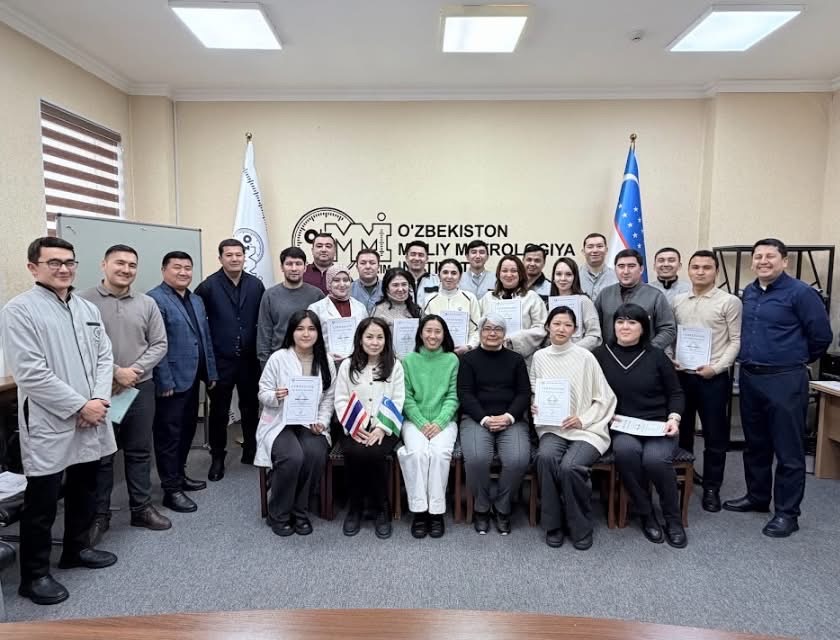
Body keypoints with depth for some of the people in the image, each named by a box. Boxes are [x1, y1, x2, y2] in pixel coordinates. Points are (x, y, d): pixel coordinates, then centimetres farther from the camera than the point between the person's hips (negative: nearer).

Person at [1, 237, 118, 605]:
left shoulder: (88, 308, 10)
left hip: (91, 420, 6)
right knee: (42, 504, 7)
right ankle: (34, 575, 24)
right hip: (49, 425, -6)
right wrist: (80, 406, -16)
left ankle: (77, 548, 39)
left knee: (84, 492, 20)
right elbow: (31, 374, -17)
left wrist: (99, 400, -8)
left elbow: (104, 356, 8)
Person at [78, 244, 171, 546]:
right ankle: (99, 515, 23)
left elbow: (159, 344, 3)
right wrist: (115, 372, -17)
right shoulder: (84, 301, -6)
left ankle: (142, 508, 26)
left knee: (140, 452, 13)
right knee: (101, 455, 8)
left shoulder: (147, 304, 5)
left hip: (141, 388, 3)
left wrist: (134, 370, -11)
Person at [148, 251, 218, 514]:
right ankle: (171, 489, 12)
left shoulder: (197, 301, 15)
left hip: (192, 378, 8)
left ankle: (179, 475, 33)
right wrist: (165, 382, -19)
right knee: (169, 434, 3)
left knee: (187, 430, 18)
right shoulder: (155, 299, -12)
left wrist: (211, 372, 15)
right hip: (172, 381, -8)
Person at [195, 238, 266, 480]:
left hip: (249, 359, 3)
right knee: (219, 411, 9)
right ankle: (217, 457, 24)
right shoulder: (208, 286, -7)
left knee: (251, 407, 15)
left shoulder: (256, 285, 1)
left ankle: (251, 451, 32)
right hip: (220, 360, -2)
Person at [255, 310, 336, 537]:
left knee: (315, 454, -29)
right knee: (292, 457, -31)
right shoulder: (278, 358, -3)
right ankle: (278, 515, -5)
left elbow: (328, 398, 8)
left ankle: (300, 512, -5)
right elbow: (262, 393, 0)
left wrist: (322, 422, -8)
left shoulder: (326, 361, 5)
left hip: (311, 424, 2)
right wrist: (275, 396, -23)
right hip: (280, 423, -2)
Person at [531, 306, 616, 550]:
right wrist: (534, 408, -3)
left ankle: (581, 527, -1)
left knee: (570, 466, -28)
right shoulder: (539, 357, 5)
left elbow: (605, 399, 0)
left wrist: (582, 420, -11)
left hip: (586, 429, -2)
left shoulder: (585, 357, -5)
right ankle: (553, 524, -9)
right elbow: (533, 394, 18)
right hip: (552, 427, 3)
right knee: (545, 457, -29)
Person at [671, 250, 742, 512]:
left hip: (713, 377, -4)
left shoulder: (729, 302, -4)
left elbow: (736, 341, -6)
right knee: (681, 430, 14)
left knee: (715, 435, 6)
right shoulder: (677, 301, 8)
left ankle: (711, 488, 19)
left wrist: (717, 367, -15)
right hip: (681, 375, 4)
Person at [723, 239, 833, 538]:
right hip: (749, 378, 7)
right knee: (755, 444, 17)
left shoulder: (800, 293, -10)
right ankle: (757, 496, 32)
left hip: (784, 380, -7)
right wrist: (751, 361, 16)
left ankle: (787, 512, 14)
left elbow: (821, 336, -6)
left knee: (788, 450, 2)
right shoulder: (748, 292, 10)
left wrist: (797, 360, 5)